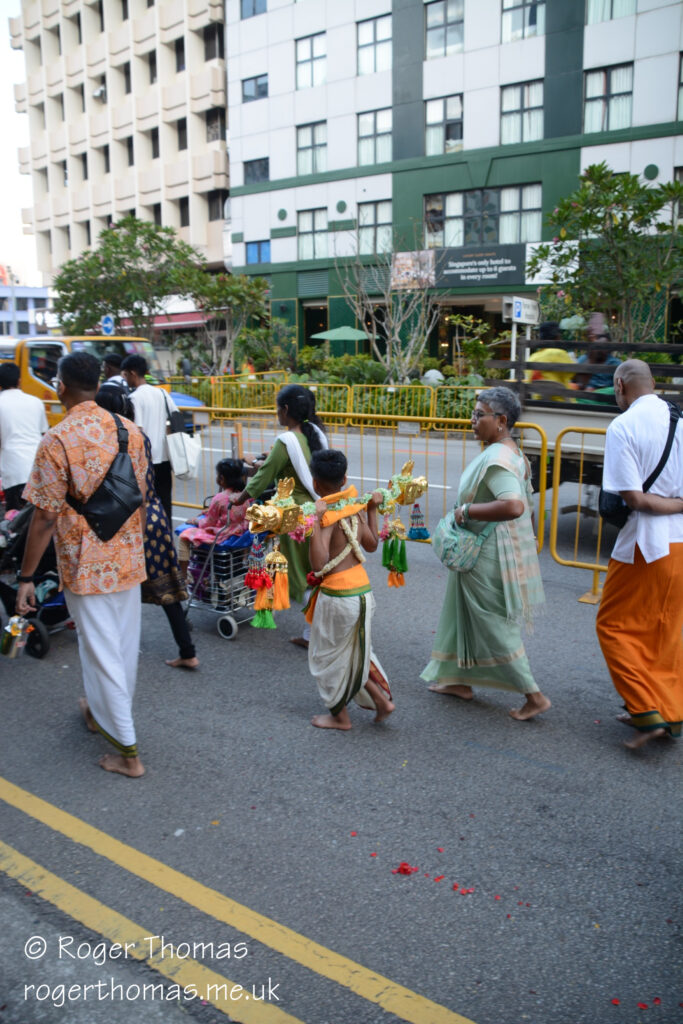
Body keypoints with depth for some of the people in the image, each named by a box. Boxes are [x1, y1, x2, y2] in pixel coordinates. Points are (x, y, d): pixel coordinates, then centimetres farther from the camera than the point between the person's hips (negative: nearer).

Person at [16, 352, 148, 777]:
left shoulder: (57, 442, -17)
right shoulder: (131, 431, 0)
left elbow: (45, 517, -16)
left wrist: (26, 576, -7)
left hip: (87, 565, -6)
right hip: (129, 559, 6)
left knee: (101, 652, 5)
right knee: (125, 644, 20)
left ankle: (128, 751, 13)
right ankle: (103, 712, 44)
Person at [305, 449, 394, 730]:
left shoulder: (327, 515, -19)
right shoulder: (354, 507, 1)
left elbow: (319, 564, -29)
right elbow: (372, 544, 15)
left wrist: (316, 521, -33)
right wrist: (372, 509, 19)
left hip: (337, 596, -7)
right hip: (363, 591, 7)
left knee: (328, 654, 13)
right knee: (354, 650, 24)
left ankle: (340, 716, 26)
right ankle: (382, 699, 25)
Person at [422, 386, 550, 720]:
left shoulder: (496, 459, -24)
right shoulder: (511, 452, 9)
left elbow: (514, 505, -38)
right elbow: (525, 500, 17)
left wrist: (466, 511, -28)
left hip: (491, 555, -11)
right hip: (486, 551, 11)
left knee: (495, 625, 1)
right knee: (465, 614, 20)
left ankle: (533, 696, 12)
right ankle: (459, 681, 34)